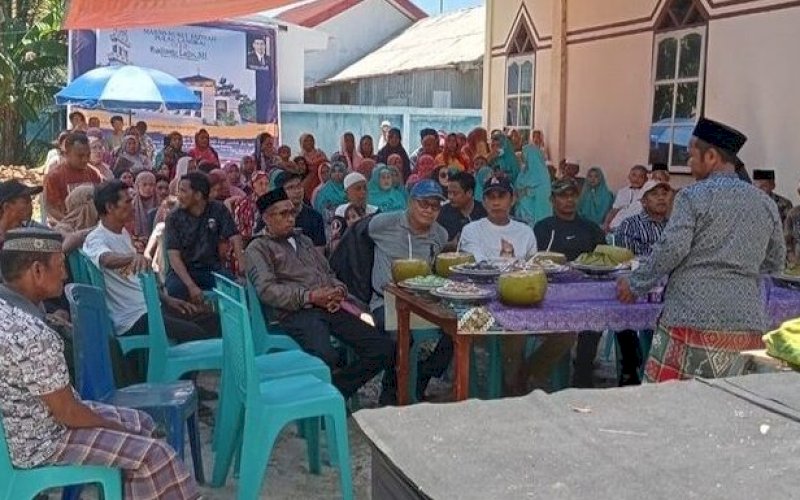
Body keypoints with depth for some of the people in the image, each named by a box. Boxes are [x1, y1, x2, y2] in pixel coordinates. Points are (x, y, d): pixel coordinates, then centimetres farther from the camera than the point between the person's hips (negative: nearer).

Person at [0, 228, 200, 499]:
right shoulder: (32, 335, -31)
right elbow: (68, 413, -22)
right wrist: (117, 427, -8)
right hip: (39, 444, -10)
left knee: (142, 423, 15)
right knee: (154, 454, -9)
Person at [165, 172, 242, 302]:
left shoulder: (218, 210, 0)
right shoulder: (174, 218, -4)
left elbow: (234, 238, -7)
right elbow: (174, 256, -11)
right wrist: (191, 285, -27)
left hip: (212, 268, 1)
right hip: (183, 271, -1)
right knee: (175, 289, -34)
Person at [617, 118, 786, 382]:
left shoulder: (693, 195, -4)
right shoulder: (765, 202, 12)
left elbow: (671, 250, -13)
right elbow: (775, 261, 18)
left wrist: (635, 284, -2)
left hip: (695, 319, -5)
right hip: (749, 321, 6)